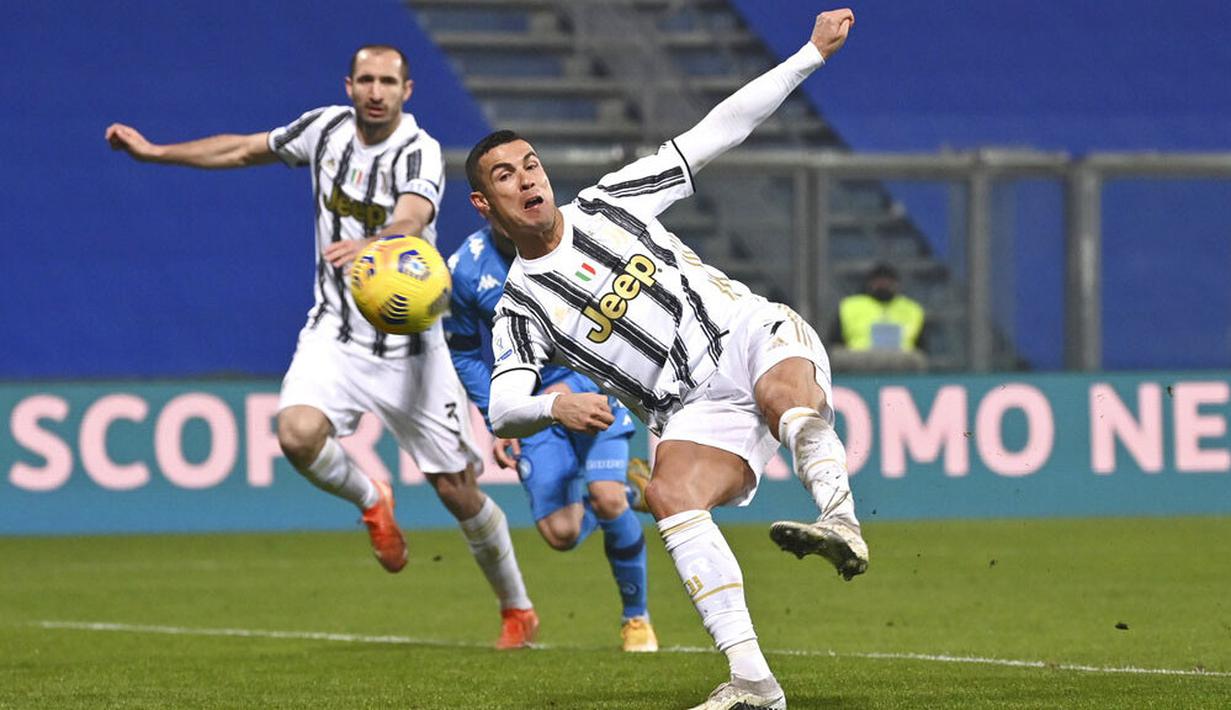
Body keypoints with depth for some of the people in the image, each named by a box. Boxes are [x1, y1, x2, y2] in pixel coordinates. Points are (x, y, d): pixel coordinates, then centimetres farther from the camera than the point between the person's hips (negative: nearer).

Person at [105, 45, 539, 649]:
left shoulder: (420, 152, -16)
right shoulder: (326, 128, 1)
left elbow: (411, 222, -37)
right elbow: (243, 150, 17)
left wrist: (370, 246, -59)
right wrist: (153, 151, 20)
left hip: (409, 344, -3)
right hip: (335, 333, 3)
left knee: (457, 489, -2)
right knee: (297, 433, -26)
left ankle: (517, 609, 21)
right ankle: (370, 501, 7)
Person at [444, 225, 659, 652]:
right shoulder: (466, 269, -9)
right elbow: (465, 355, 6)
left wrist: (573, 385, -19)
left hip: (589, 391, -1)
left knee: (608, 500, -20)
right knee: (561, 533, -11)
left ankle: (636, 618, 4)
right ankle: (623, 484, 26)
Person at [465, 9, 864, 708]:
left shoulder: (610, 203, 12)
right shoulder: (521, 309, 8)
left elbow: (716, 133, 14)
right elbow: (504, 406, -5)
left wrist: (811, 54, 10)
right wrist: (557, 406, -30)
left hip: (755, 335, 1)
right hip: (697, 408, 0)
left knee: (784, 389, -36)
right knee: (671, 495, -29)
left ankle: (842, 524, -58)